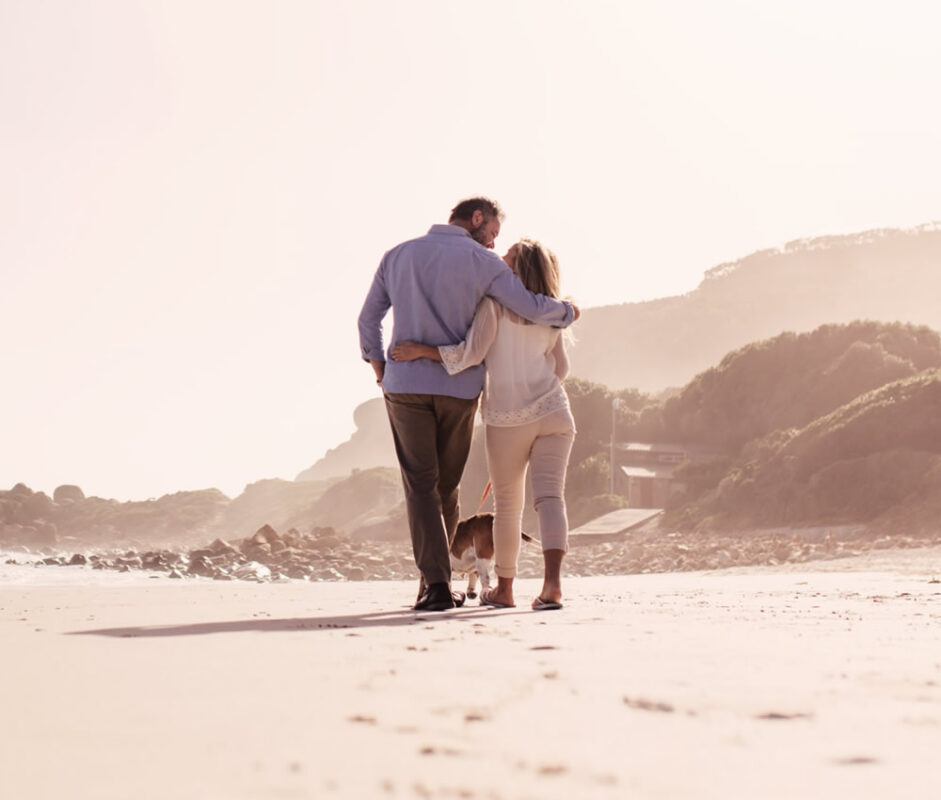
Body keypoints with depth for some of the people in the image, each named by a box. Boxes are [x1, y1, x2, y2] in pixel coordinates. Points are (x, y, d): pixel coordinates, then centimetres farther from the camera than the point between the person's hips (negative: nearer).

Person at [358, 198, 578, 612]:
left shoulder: (397, 256, 9)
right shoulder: (480, 261, -2)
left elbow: (368, 319, 12)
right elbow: (532, 308, -8)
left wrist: (379, 368, 23)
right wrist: (567, 311, 11)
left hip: (405, 387, 1)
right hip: (458, 389, -1)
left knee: (420, 485, 0)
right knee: (446, 485, 13)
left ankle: (436, 583, -12)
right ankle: (434, 576, 18)